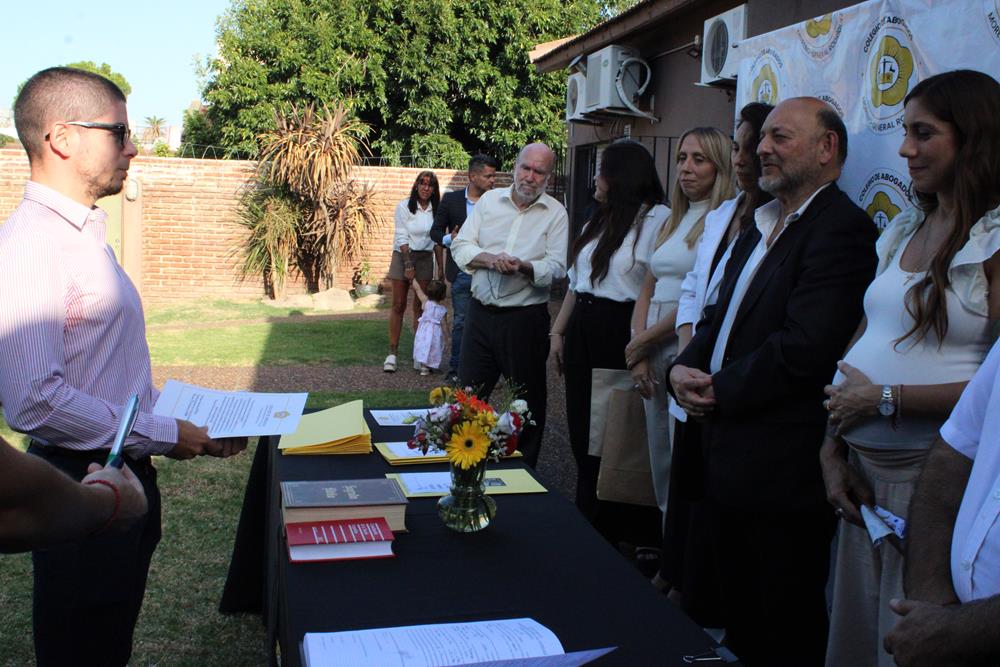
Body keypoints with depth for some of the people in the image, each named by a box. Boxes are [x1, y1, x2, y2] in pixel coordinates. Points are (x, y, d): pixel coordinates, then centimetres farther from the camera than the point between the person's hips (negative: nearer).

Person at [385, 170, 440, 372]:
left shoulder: (436, 210, 4)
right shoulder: (404, 206, -4)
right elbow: (402, 237, -8)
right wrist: (408, 263, -15)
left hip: (425, 259, 3)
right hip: (403, 255, -2)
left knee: (421, 307, 3)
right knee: (398, 305, -2)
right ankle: (393, 352, 1)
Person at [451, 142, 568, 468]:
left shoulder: (556, 213, -1)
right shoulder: (489, 200, 7)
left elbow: (557, 267, -8)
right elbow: (460, 246, 3)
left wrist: (524, 266, -27)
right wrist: (491, 259, -15)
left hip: (525, 317, -3)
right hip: (481, 312, 3)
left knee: (529, 397, 7)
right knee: (468, 392, 10)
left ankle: (525, 467, 23)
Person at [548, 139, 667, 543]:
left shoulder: (658, 219, -11)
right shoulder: (597, 221, 17)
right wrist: (558, 331, 16)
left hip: (619, 333, -8)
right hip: (582, 329, 8)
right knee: (582, 427, 13)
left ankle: (614, 530, 18)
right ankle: (587, 521, 28)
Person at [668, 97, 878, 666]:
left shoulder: (840, 228, -16)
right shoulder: (762, 227, 15)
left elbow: (802, 350, -25)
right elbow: (724, 316, 18)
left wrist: (720, 389, -13)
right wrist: (685, 366, -2)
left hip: (783, 469, -9)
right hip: (730, 458, 9)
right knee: (737, 619, 23)